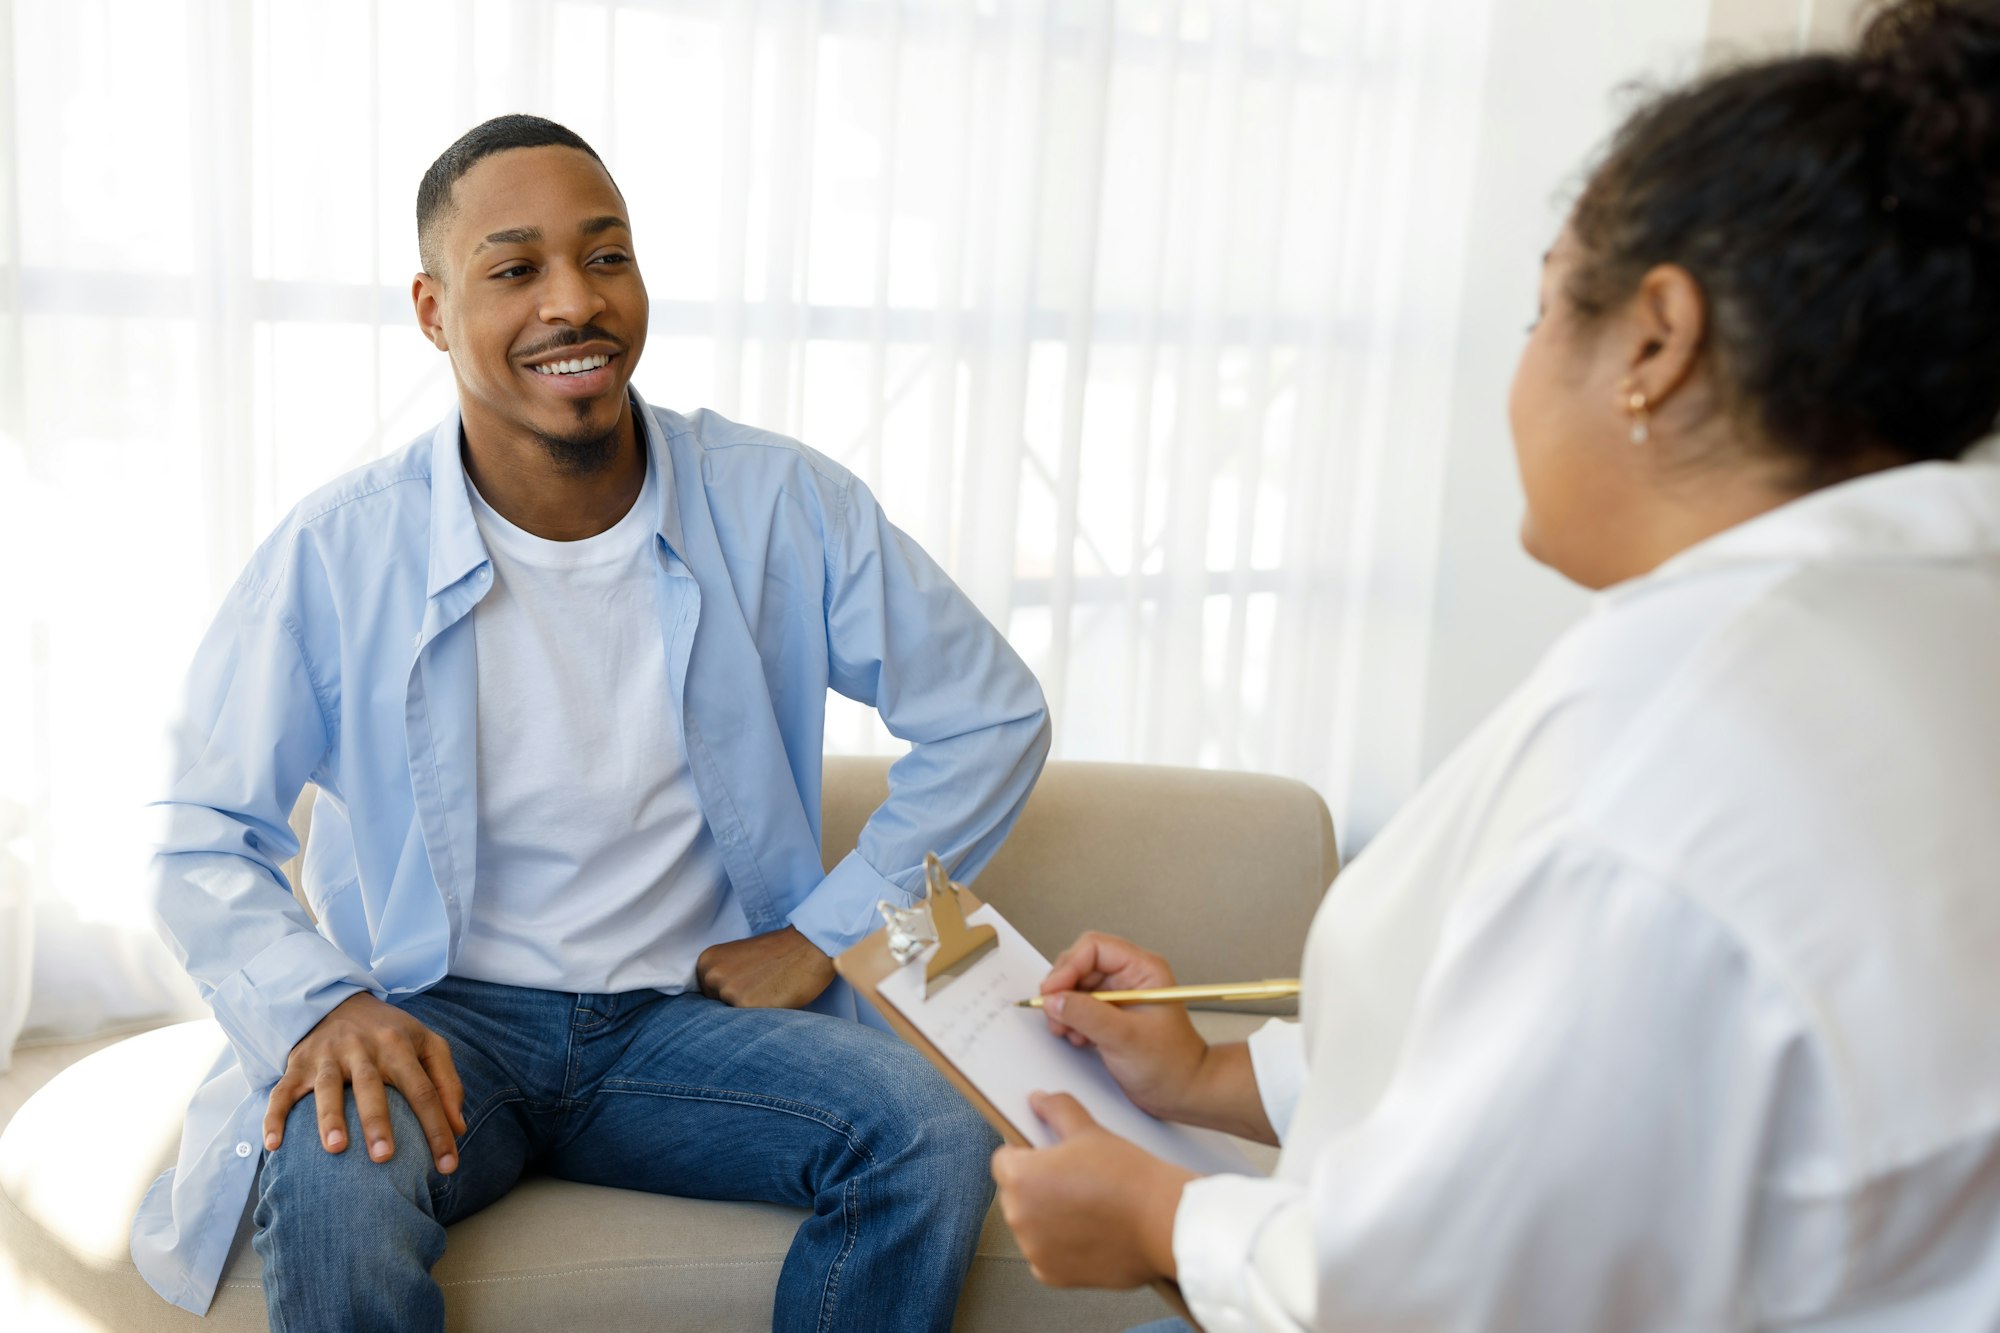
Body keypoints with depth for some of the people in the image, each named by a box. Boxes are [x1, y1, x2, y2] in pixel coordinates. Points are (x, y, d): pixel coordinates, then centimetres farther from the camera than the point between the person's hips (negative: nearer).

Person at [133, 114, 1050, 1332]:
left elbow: (994, 715, 4)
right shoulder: (336, 553, -7)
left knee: (936, 1136, -24)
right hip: (438, 1022, -1)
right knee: (329, 1183, -35)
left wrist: (828, 933, -3)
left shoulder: (783, 507, -4)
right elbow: (207, 839, 0)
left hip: (689, 1013, 2)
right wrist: (320, 1003, -20)